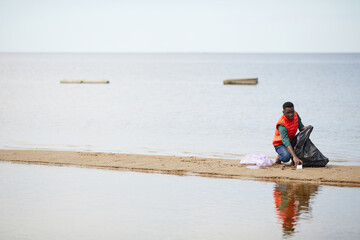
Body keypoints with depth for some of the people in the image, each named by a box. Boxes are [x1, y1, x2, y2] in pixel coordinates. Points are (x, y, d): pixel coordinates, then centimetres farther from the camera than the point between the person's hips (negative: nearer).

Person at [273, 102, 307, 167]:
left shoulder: (295, 115, -12)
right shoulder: (281, 125, -33)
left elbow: (301, 127, 4)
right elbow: (286, 142, -43)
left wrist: (305, 128, -24)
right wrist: (294, 156, -55)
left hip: (292, 140, 6)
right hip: (280, 144, -6)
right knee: (286, 156, -36)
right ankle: (279, 157, 1)